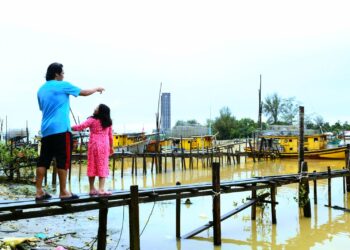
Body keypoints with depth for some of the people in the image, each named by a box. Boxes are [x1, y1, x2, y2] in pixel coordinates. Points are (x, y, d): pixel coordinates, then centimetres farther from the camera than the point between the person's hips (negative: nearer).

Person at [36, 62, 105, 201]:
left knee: (43, 160, 6)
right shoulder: (63, 85, -2)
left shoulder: (41, 89, 16)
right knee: (63, 161, -3)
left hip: (46, 130, 7)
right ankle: (63, 192, 0)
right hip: (61, 129, -7)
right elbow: (84, 92, 6)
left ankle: (39, 192, 7)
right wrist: (97, 89, 23)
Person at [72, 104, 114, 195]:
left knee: (92, 166, 6)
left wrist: (71, 127, 4)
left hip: (93, 145, -1)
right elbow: (110, 136, 14)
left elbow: (80, 127, -10)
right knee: (102, 167, 1)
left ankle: (92, 189, 12)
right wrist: (111, 147, 23)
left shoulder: (92, 120, -5)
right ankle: (101, 189, -5)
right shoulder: (108, 122, 7)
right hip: (104, 146, 2)